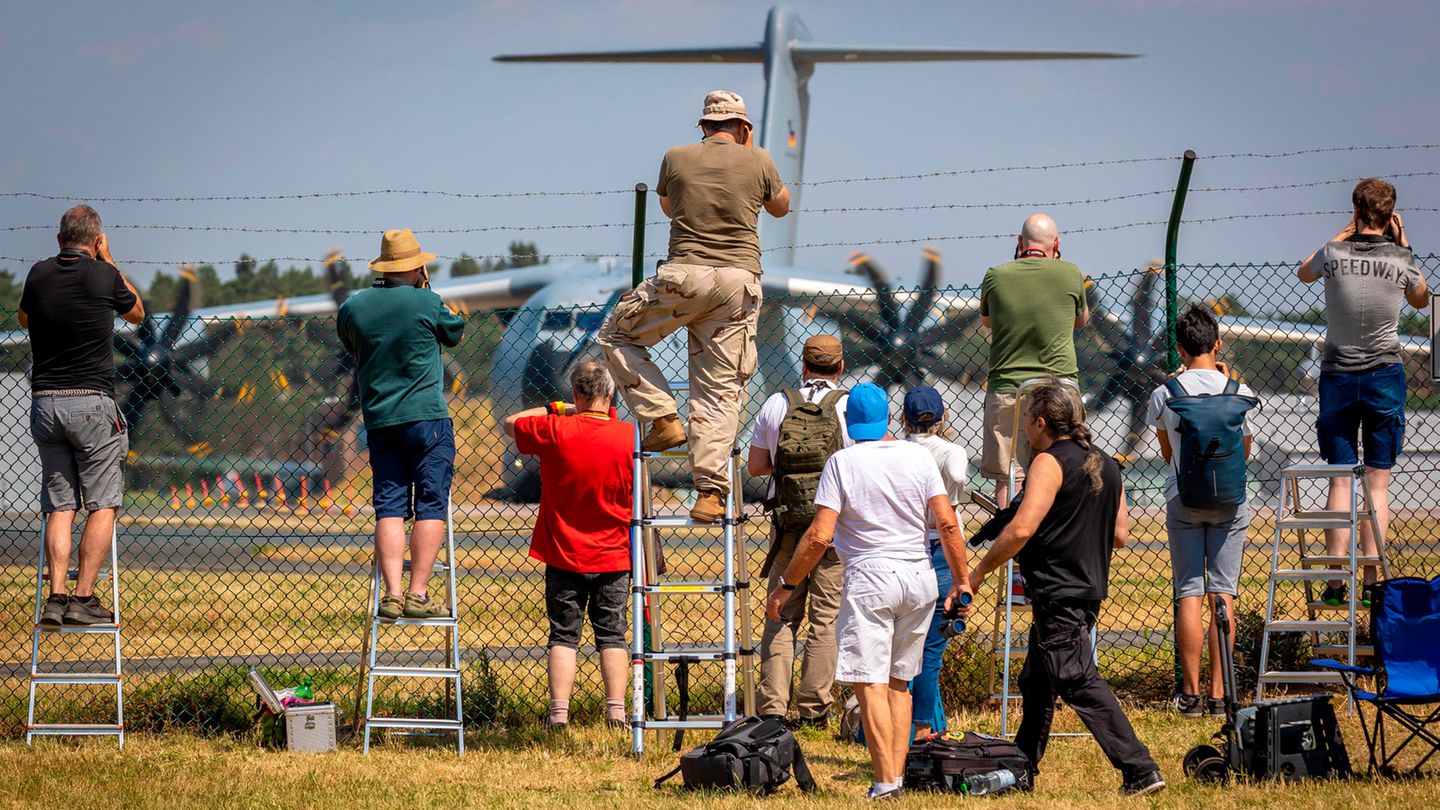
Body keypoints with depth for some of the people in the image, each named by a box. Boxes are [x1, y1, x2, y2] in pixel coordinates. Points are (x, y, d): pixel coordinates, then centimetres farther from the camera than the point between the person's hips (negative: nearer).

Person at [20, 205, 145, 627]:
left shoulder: (39, 274, 3)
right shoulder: (103, 276, -7)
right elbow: (137, 312, 14)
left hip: (44, 402, 4)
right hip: (91, 403, -4)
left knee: (59, 505, 7)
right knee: (102, 505, 1)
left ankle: (56, 597, -4)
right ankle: (83, 598, -7)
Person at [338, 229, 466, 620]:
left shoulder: (352, 307, 3)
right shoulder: (426, 303, -7)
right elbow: (455, 332, 12)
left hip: (378, 421, 4)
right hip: (426, 416, -4)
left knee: (389, 507, 4)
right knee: (431, 505, -1)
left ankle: (393, 593, -6)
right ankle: (418, 594, -7)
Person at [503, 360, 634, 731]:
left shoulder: (555, 430, -12)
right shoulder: (628, 436, -10)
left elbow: (510, 423, 5)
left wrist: (557, 409, 8)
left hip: (564, 556, -1)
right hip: (613, 556, 1)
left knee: (564, 635, 5)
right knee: (611, 634, 9)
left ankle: (559, 712, -2)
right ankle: (616, 709, 1)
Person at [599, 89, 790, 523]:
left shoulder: (676, 158, 5)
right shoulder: (757, 162, 5)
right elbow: (781, 207, 25)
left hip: (684, 276, -2)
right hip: (740, 281, 2)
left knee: (618, 335, 20)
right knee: (721, 389, 4)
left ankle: (663, 419, 7)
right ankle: (710, 491, -5)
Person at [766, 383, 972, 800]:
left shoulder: (843, 462, -6)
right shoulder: (918, 456, 4)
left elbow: (820, 536, -10)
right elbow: (947, 523, 0)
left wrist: (786, 586, -1)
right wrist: (961, 581, 10)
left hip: (870, 578, -5)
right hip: (920, 577, 5)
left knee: (869, 683, -4)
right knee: (899, 680, 15)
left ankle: (885, 781, -12)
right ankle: (897, 774, 13)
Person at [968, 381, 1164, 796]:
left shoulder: (1050, 463, -13)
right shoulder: (1105, 465, 13)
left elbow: (1021, 529, -23)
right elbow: (1119, 535, 14)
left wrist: (979, 572, -12)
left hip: (1056, 591, -10)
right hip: (1089, 587, 10)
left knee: (1079, 683, -12)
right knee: (1036, 683, 21)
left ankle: (1140, 771, -19)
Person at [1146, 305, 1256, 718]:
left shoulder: (1164, 395, -6)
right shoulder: (1238, 392, -5)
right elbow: (1245, 451, 10)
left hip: (1183, 500, 0)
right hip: (1229, 500, 0)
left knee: (1189, 594, 2)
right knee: (1223, 595, 2)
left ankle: (1191, 693, -1)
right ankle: (1219, 694, 0)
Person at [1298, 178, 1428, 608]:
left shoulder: (1335, 253, -6)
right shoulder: (1399, 258, -6)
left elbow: (1304, 272, 19)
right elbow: (1420, 299, 16)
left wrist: (1346, 233, 20)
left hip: (1338, 375, 1)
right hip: (1385, 375, -1)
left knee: (1340, 480, 3)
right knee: (1378, 481, 1)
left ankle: (1336, 583, -3)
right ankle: (1371, 582, -4)